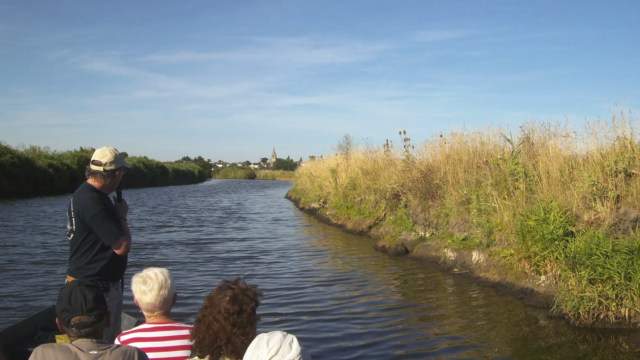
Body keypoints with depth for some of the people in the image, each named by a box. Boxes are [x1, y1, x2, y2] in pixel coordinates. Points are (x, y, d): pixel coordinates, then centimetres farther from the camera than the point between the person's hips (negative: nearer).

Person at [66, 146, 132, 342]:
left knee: (110, 340, 18)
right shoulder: (93, 202, -25)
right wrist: (122, 215, -12)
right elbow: (122, 246, -25)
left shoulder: (86, 192, 8)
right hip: (94, 287, -10)